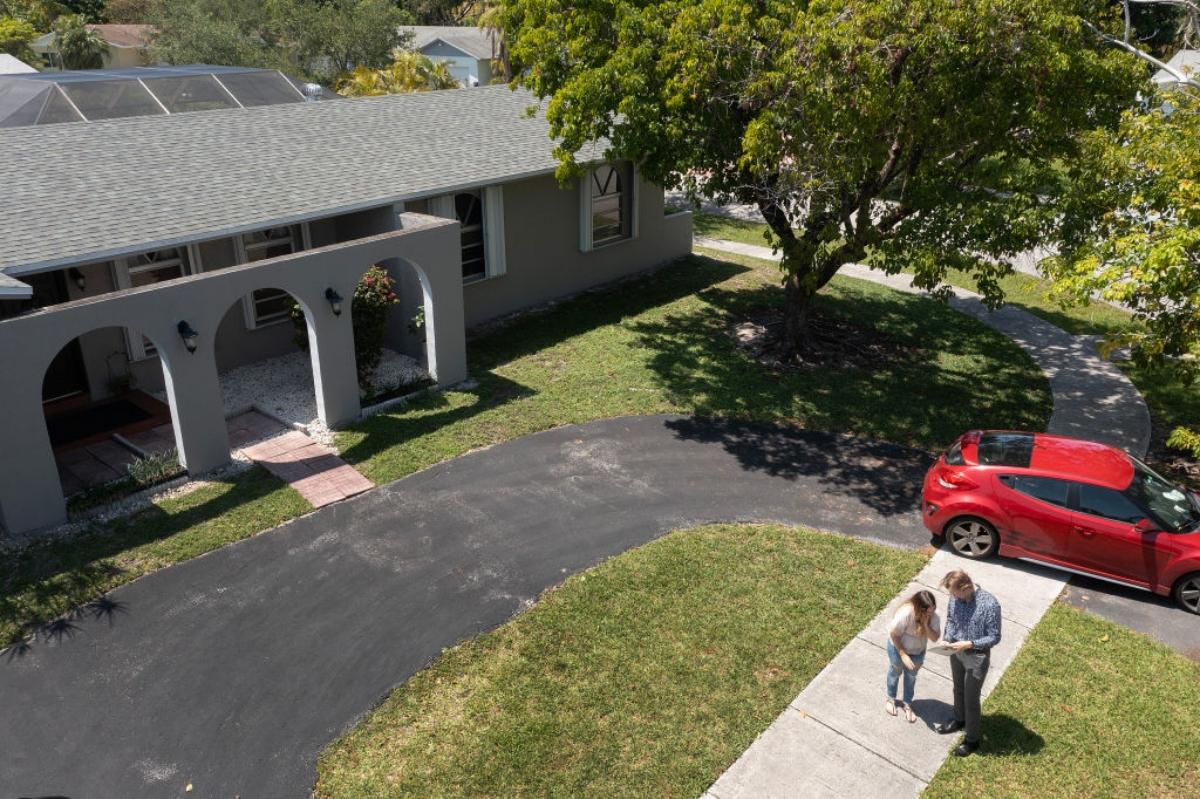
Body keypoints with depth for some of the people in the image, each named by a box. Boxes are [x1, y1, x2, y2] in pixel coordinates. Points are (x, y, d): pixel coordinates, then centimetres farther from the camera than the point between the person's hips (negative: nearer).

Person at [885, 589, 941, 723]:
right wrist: (903, 654, -22)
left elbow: (935, 638, -22)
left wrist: (926, 625, -39)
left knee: (911, 675, 25)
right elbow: (893, 634, -26)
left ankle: (907, 703, 48)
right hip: (898, 648, -3)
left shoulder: (933, 616, -26)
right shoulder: (905, 614, -39)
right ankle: (890, 698, 50)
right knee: (895, 672, 23)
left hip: (918, 651, 3)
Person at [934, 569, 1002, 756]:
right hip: (957, 652, 6)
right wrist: (948, 639, -10)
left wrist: (969, 644, -30)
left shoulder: (989, 604, -30)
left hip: (976, 657, -6)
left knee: (971, 699, 10)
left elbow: (994, 637, -21)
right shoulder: (956, 597, -12)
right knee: (958, 690, 26)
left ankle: (972, 740, 30)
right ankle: (959, 721, 51)